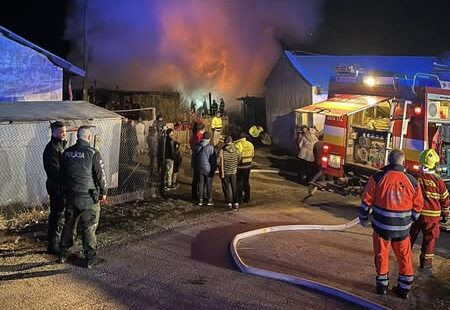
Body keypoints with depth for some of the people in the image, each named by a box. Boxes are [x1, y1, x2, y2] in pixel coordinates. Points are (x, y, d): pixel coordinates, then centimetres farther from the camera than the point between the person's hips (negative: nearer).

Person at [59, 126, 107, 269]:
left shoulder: (66, 152, 4)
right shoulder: (93, 153, -13)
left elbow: (62, 173, 14)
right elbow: (100, 175, -11)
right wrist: (103, 192, 2)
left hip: (70, 195, 5)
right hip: (88, 197, -5)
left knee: (68, 224, 18)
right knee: (89, 227, 1)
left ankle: (63, 254, 29)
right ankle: (90, 259, 7)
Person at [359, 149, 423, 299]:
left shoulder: (378, 178, -10)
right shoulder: (412, 181, -3)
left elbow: (366, 201, -5)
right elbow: (417, 206, 5)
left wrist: (363, 219, 11)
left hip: (382, 227, -1)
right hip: (403, 229, 1)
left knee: (382, 255, 15)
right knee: (404, 257, 15)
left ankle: (382, 285, 25)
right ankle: (404, 289, 23)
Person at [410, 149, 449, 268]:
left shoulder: (414, 177, -7)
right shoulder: (438, 181, -12)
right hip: (432, 215, -2)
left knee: (410, 235, 15)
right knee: (429, 238, 10)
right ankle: (426, 261, 16)